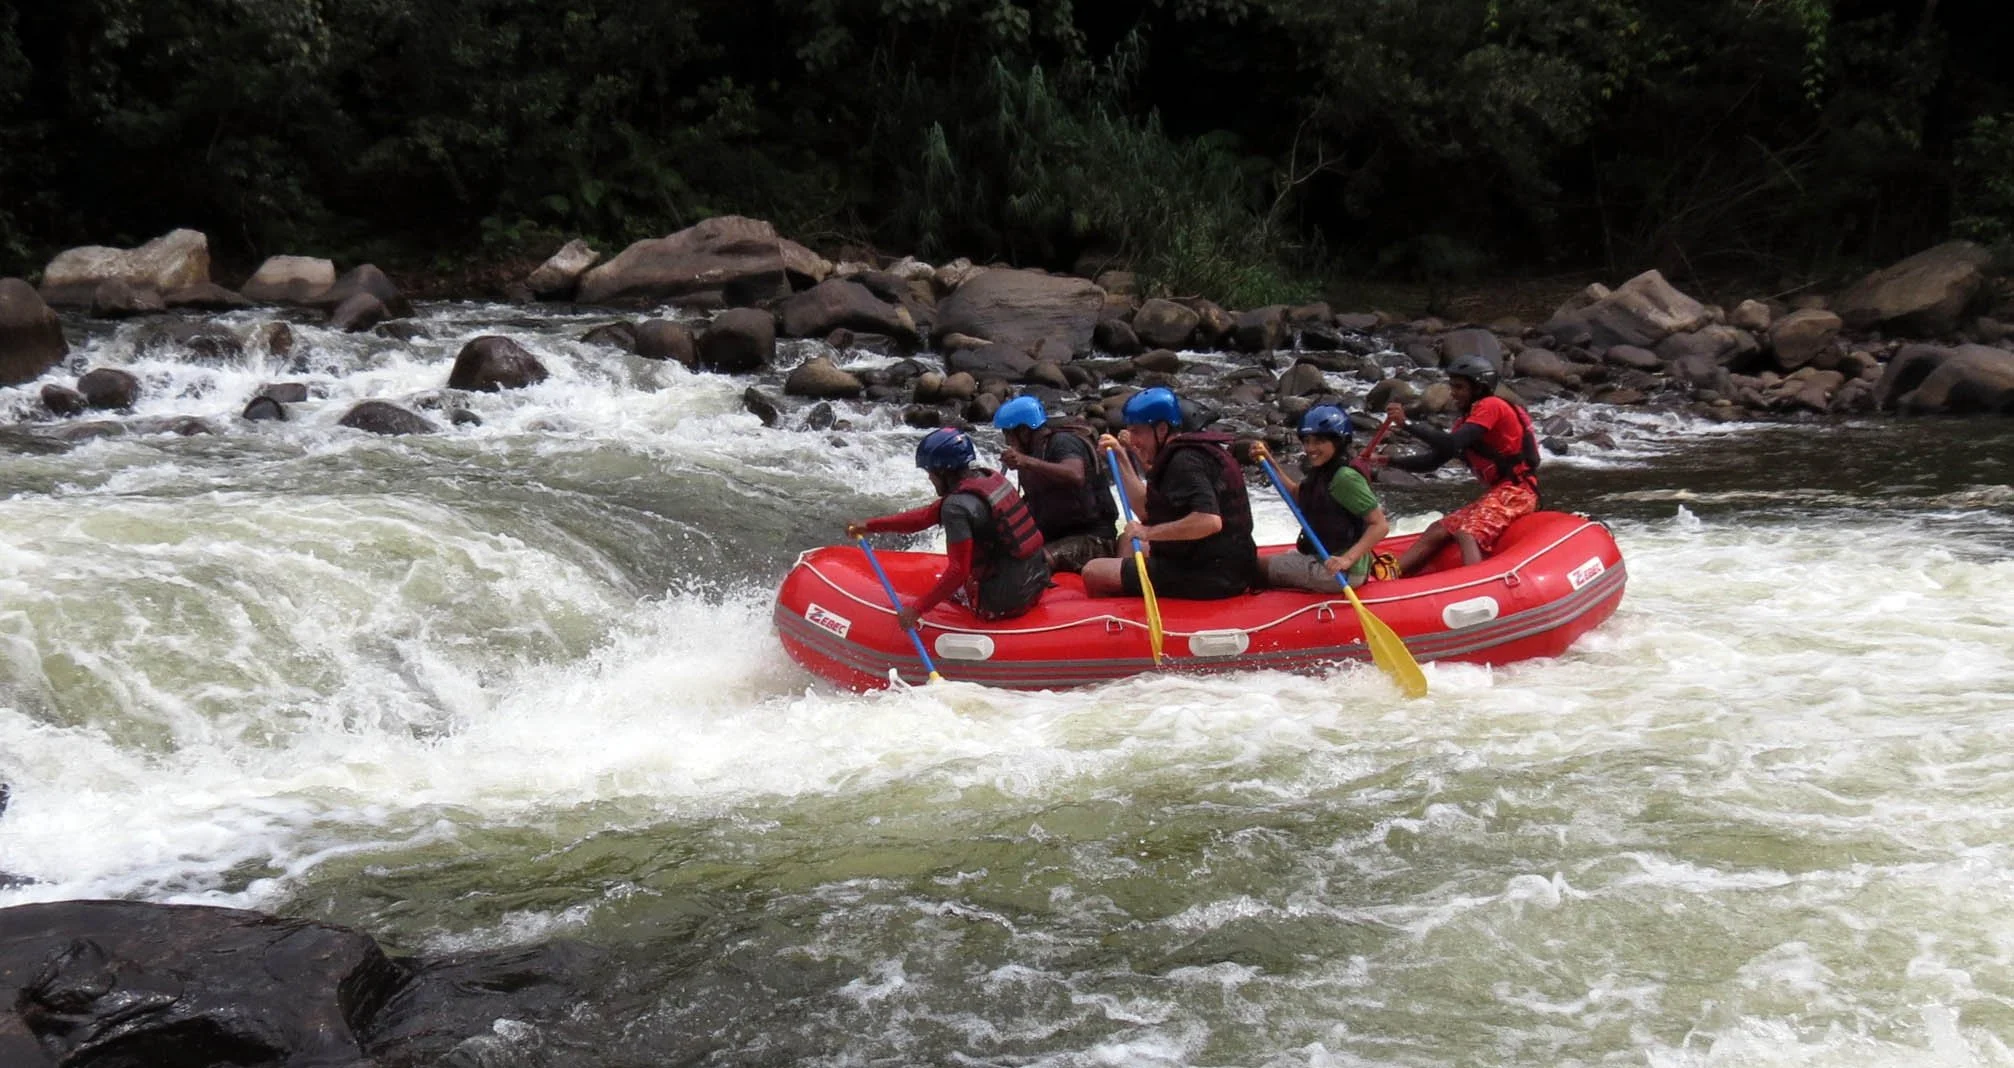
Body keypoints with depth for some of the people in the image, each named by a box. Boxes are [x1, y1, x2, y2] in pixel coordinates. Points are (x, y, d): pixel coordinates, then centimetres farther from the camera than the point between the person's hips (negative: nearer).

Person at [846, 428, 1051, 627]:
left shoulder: (957, 506, -19)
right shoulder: (991, 479, 7)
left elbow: (959, 570, -21)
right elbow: (925, 516, 13)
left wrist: (917, 609, -15)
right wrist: (869, 526, 15)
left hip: (1002, 605, -7)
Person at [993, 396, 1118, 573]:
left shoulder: (1062, 442, -11)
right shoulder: (1036, 450, 16)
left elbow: (1076, 476, -34)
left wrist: (1026, 462, -41)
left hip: (1090, 539, -10)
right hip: (1054, 538, 10)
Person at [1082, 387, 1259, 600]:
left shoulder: (1184, 461, -16)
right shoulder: (1184, 453, 15)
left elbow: (1210, 521, -31)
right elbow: (1146, 511, 17)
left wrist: (1149, 532, -23)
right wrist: (1121, 459, 17)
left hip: (1210, 577, -11)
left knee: (1093, 573, -12)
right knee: (1127, 540, 31)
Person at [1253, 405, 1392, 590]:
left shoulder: (1345, 478, -22)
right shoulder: (1320, 472, 7)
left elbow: (1380, 526, -24)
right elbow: (1296, 495, 24)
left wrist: (1348, 559, -34)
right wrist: (1270, 462, 13)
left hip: (1340, 572, -10)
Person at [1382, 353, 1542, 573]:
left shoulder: (1490, 406, -10)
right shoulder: (1466, 420, 18)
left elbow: (1452, 444, -23)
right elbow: (1433, 460, 15)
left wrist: (1407, 425, -25)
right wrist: (1390, 461, 4)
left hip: (1516, 492, -9)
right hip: (1496, 493, 9)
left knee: (1466, 533, -29)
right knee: (1439, 530, 0)